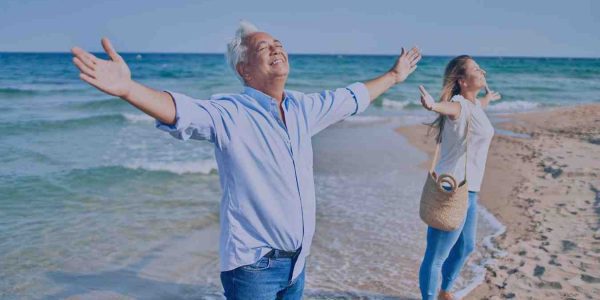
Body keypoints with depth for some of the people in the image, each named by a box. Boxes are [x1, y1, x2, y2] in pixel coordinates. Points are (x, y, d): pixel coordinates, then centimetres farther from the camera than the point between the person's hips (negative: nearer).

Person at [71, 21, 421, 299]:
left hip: (297, 261, 6)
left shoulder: (303, 108, 5)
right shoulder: (228, 113, -16)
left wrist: (393, 76, 30)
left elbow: (350, 97, 19)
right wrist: (128, 88, -52)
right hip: (253, 266, -6)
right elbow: (182, 111, -34)